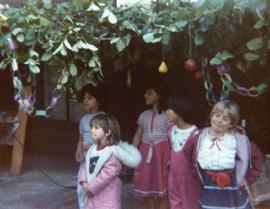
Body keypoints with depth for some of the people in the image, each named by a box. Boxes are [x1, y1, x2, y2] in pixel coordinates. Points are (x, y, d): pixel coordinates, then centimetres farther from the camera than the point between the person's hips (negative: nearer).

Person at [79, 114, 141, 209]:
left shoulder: (112, 151, -18)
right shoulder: (92, 149, 6)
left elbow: (108, 173, -24)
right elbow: (86, 166, 11)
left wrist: (91, 187, -19)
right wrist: (84, 182, -6)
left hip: (108, 194, -8)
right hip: (93, 194, 8)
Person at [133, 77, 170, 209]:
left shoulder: (167, 115, -5)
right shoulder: (144, 115, 10)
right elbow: (137, 136, 12)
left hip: (161, 152, -5)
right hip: (145, 152, 5)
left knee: (161, 189, 0)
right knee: (145, 189, 11)